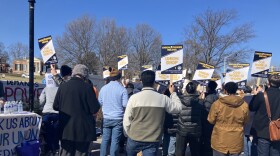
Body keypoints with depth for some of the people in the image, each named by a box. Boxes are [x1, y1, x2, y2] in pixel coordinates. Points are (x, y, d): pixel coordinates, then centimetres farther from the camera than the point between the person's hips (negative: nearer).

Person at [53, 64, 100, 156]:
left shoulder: (62, 86, -3)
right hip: (83, 129, -3)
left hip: (66, 129, 3)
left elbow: (55, 106, 4)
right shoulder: (87, 87, -13)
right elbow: (94, 109, -12)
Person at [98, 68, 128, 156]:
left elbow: (100, 102, 9)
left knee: (105, 139, 12)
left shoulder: (103, 88, 2)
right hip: (118, 119, -3)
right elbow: (125, 104, -11)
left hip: (106, 118, 3)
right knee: (115, 141, 5)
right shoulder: (122, 89, -9)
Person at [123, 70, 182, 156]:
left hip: (134, 138, 1)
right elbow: (178, 107, 10)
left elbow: (127, 119, -5)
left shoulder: (134, 97, -9)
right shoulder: (163, 98, -6)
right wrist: (173, 93, 23)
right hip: (152, 141, 0)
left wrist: (130, 133, 11)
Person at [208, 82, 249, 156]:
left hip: (220, 141, -2)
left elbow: (211, 120, -2)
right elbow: (245, 122, 7)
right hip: (236, 142, 2)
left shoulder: (217, 104, -14)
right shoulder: (244, 105, -8)